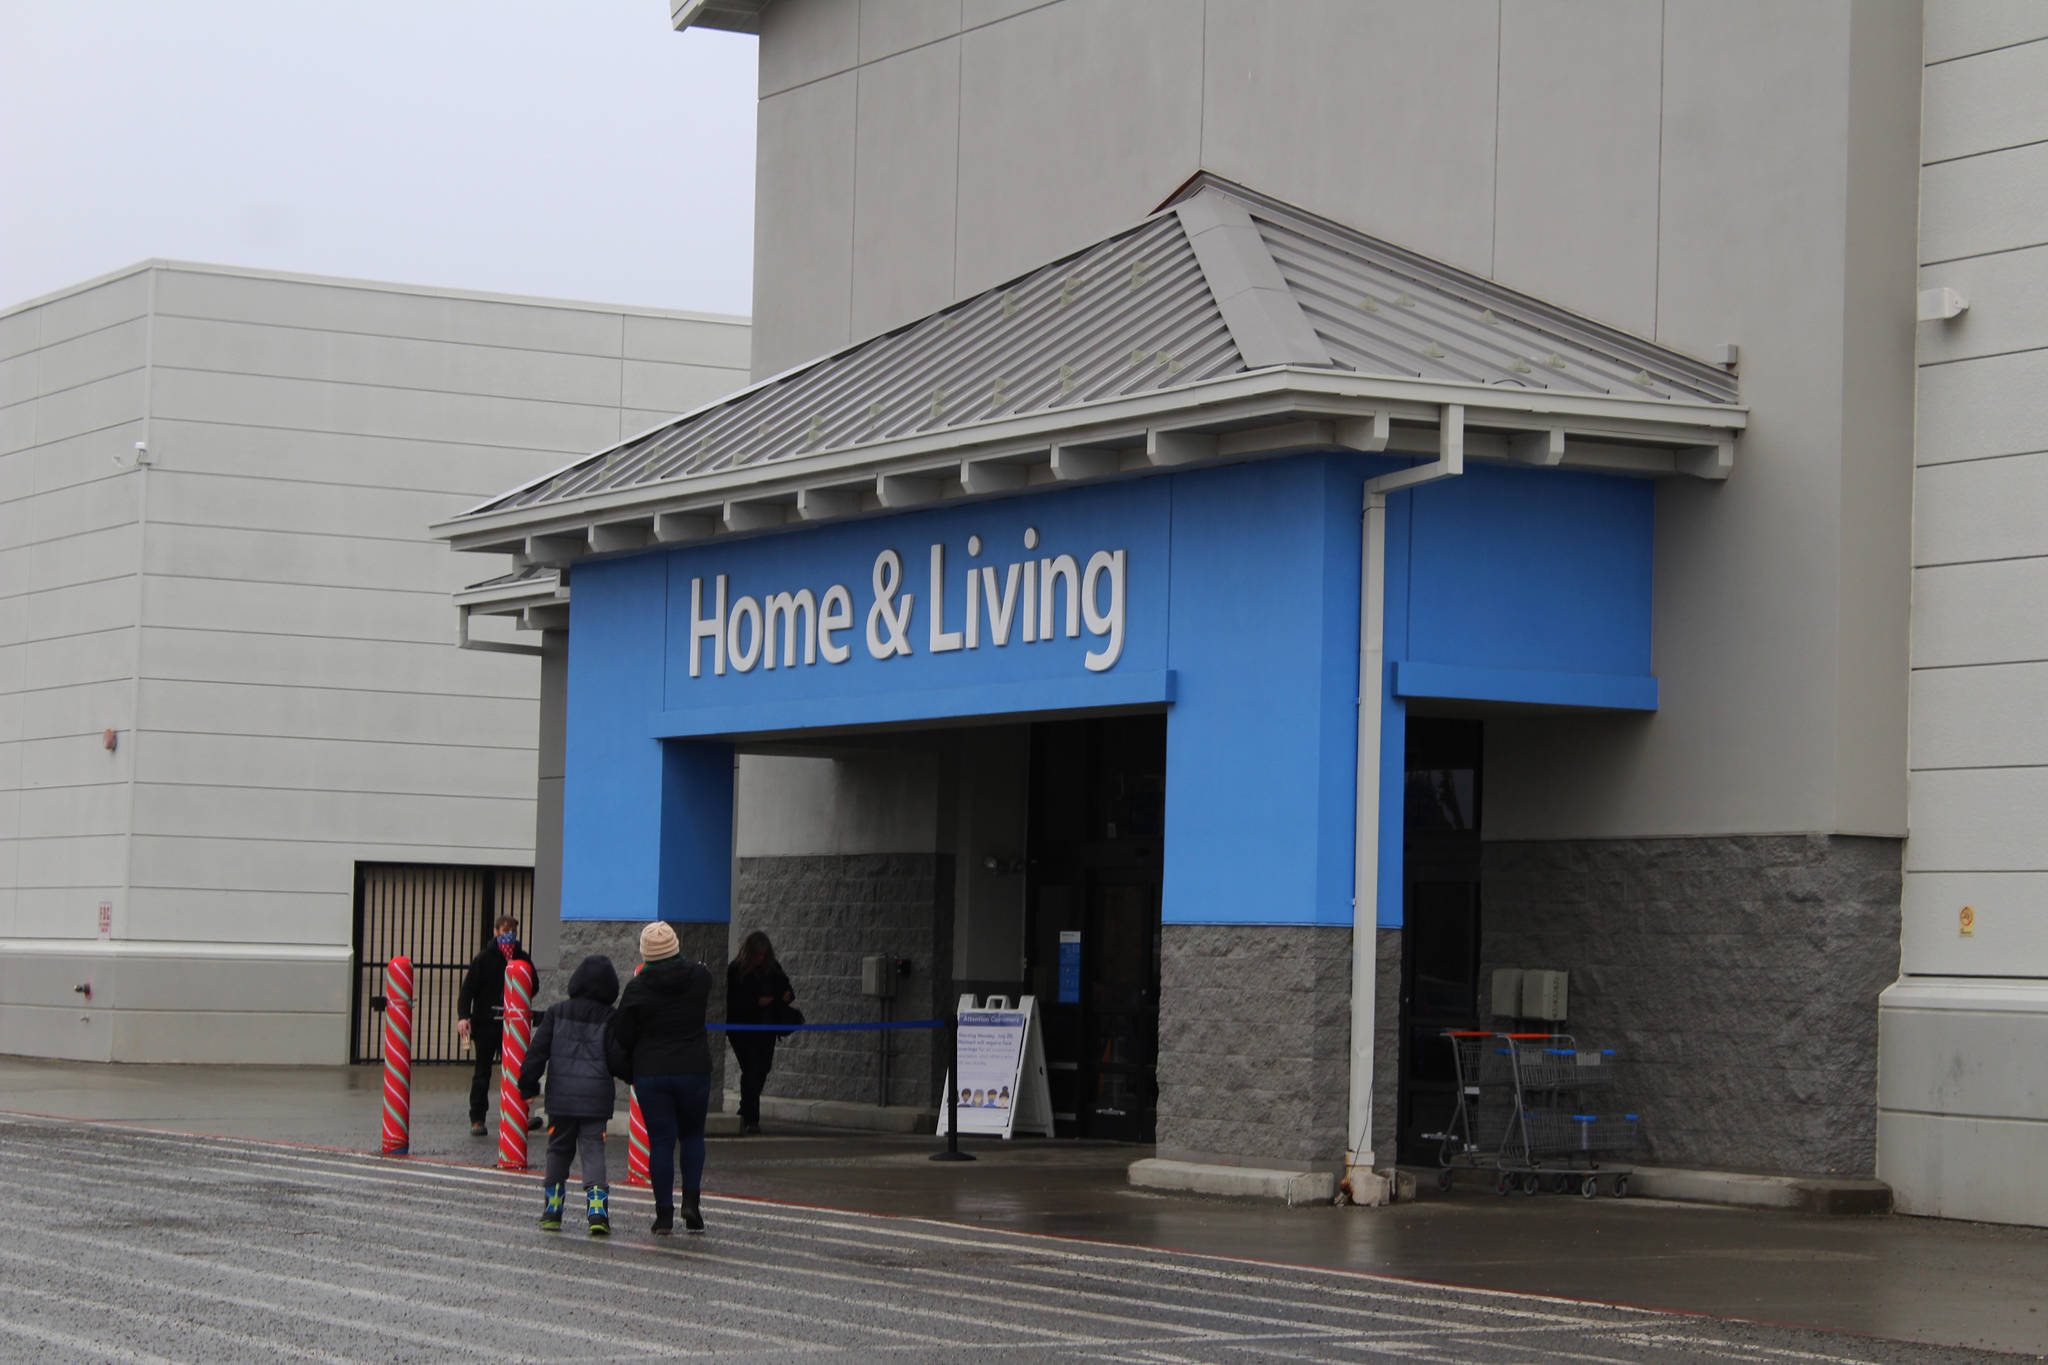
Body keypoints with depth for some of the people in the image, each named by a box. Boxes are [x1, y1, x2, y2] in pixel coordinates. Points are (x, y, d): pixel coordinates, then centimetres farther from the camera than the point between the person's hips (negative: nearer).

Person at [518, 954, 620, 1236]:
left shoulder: (557, 1013, 4)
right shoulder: (612, 1019, 0)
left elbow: (537, 1051, 3)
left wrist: (528, 1084, 11)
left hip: (561, 1097, 1)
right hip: (597, 1099, -1)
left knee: (558, 1150, 15)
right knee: (593, 1151, -1)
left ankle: (552, 1211, 18)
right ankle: (597, 1209, -19)